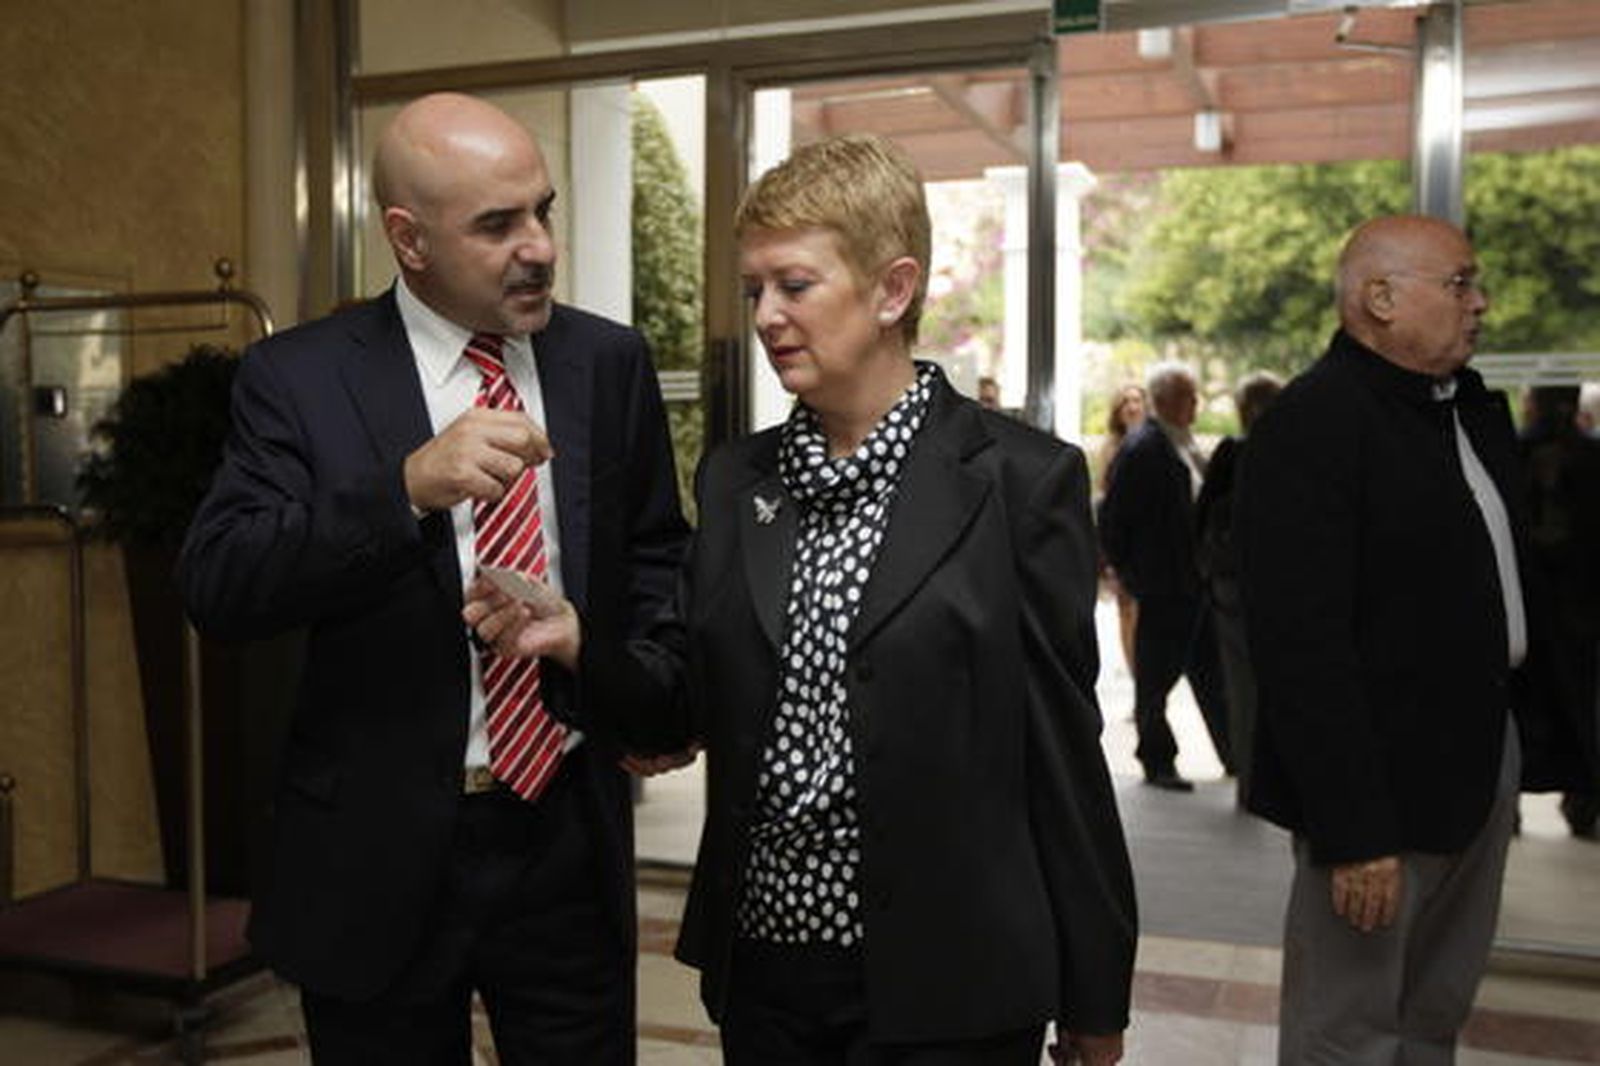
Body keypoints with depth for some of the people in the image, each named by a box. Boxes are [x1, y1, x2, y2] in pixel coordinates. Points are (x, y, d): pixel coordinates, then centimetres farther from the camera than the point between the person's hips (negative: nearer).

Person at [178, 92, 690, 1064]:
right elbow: (217, 587, -17)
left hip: (572, 838, 2)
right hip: (380, 852, -1)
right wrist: (408, 486, -32)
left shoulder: (612, 363, 1)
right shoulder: (299, 377, -7)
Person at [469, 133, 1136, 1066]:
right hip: (762, 967, 5)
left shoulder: (1024, 480, -10)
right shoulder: (733, 480, 5)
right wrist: (583, 642, -12)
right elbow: (701, 691, 8)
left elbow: (1060, 748, -8)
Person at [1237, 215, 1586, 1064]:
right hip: (1383, 775, -8)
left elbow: (1510, 573, 15)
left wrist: (1536, 733, 8)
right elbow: (1303, 648, -23)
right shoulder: (1311, 427, -19)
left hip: (1487, 753, 9)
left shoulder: (1475, 407, 10)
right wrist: (1353, 829, -24)